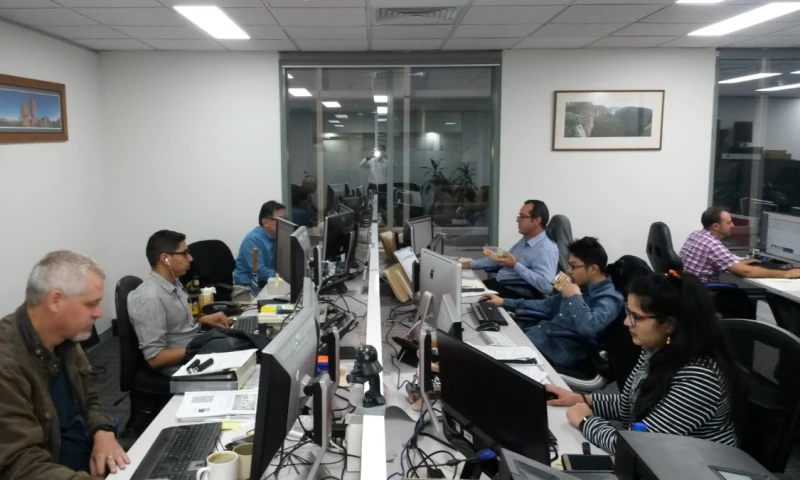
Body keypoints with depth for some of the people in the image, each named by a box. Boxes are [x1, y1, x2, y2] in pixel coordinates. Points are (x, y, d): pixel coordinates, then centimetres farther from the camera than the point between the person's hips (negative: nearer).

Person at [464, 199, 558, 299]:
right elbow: (503, 258, 24)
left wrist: (516, 265, -26)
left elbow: (546, 285, -32)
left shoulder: (546, 249, -19)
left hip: (515, 294, -9)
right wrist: (470, 264, 16)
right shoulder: (525, 240, 12)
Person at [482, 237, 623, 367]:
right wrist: (505, 302, 19)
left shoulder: (608, 299, -14)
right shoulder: (582, 287, 13)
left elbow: (588, 328, -34)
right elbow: (547, 305, 23)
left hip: (558, 350, -9)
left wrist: (575, 297, -19)